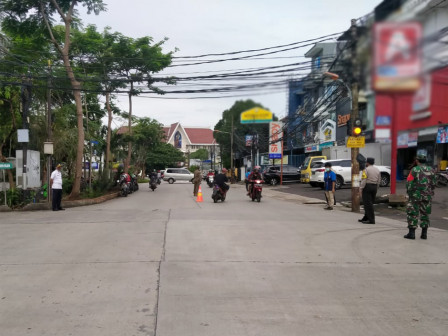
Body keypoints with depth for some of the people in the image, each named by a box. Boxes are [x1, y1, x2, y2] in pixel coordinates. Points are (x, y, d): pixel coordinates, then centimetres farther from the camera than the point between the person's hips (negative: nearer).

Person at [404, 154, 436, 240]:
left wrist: (409, 193, 4)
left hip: (416, 195, -4)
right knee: (425, 214, 13)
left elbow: (409, 183, -9)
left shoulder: (414, 170, -9)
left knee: (412, 214, 2)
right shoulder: (431, 170, 4)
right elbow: (433, 184, 8)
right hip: (427, 196, 4)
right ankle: (424, 234, 14)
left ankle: (411, 233, 0)